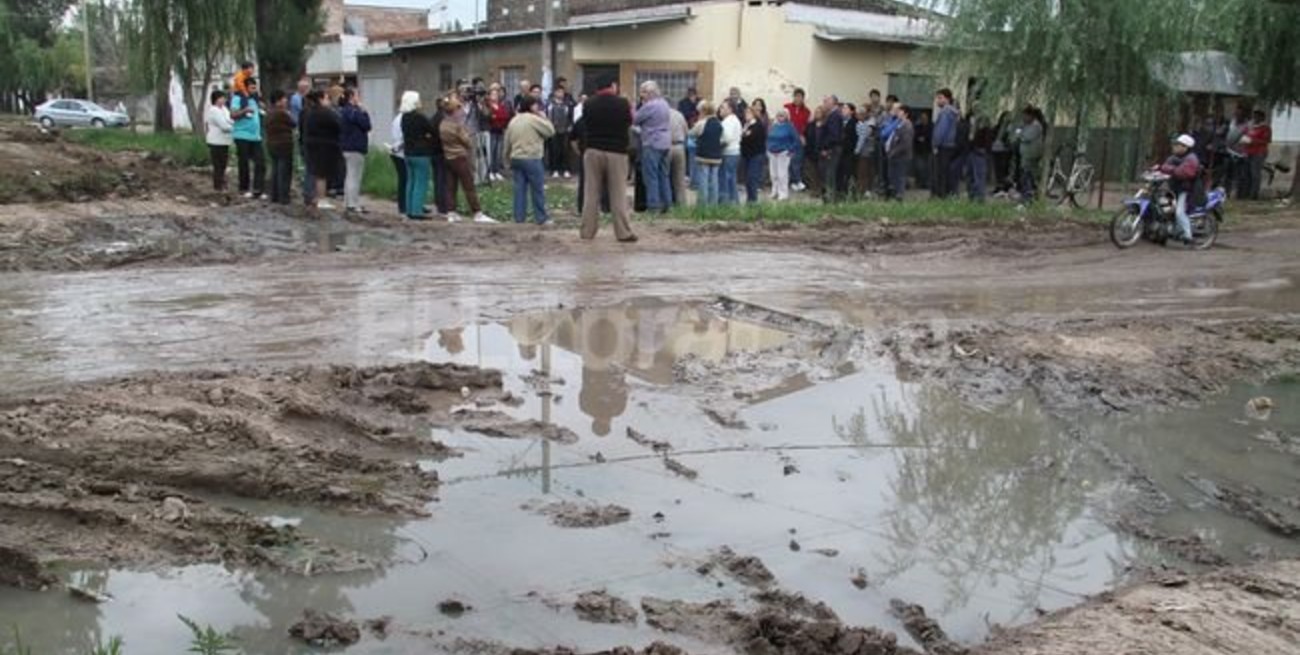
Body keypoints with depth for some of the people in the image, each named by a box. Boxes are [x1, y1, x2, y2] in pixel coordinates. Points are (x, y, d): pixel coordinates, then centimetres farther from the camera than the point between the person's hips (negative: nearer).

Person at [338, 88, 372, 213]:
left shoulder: (343, 111, 14)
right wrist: (364, 112, -6)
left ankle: (347, 203, 22)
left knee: (350, 176, 17)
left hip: (347, 147, 10)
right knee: (355, 177, -7)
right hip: (355, 148, -10)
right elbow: (366, 125, -17)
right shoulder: (354, 111, -17)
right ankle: (353, 204, -6)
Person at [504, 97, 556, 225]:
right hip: (531, 158, -7)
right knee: (538, 189, 0)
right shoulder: (534, 119, -10)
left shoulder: (514, 121, 13)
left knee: (519, 188, 8)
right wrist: (544, 117, 3)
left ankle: (519, 216, 9)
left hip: (516, 158, 7)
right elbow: (551, 131, -9)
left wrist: (509, 158, 24)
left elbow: (507, 143, 15)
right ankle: (541, 217, 3)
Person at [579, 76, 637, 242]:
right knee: (618, 194, 1)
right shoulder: (622, 103, -9)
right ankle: (623, 232, 1)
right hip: (616, 152, -2)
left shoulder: (588, 104, -2)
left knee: (591, 193, 7)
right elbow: (629, 122, 6)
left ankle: (588, 231, 9)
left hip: (593, 150, 2)